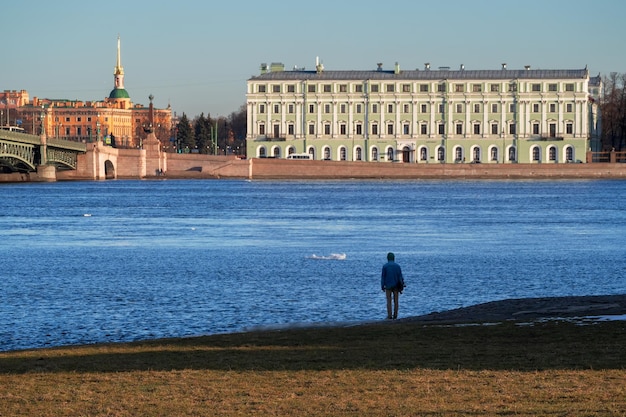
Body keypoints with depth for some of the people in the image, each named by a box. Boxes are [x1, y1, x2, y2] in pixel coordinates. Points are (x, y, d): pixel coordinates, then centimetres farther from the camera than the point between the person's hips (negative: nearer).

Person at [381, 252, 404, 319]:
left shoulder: (385, 266, -6)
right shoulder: (397, 266, -1)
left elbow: (383, 277, -6)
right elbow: (400, 277, -3)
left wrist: (382, 286, 0)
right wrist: (401, 287, 1)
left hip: (388, 286, -2)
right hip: (396, 286, 2)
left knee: (389, 301, 3)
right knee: (396, 301, 7)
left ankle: (389, 316, -2)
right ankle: (395, 315, 5)